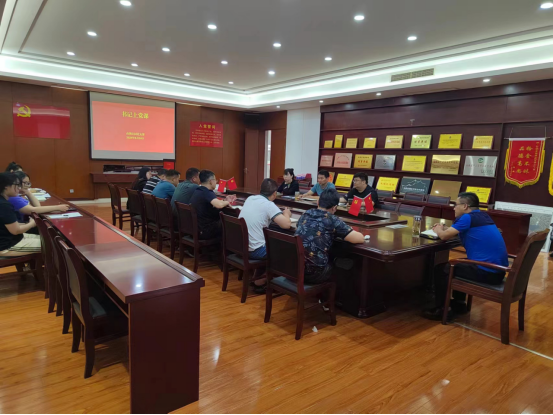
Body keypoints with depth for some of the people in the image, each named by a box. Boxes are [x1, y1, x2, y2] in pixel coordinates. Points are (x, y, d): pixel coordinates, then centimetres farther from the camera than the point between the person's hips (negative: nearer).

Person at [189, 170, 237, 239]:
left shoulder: (197, 191, 6)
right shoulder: (207, 193, -22)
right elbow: (219, 205, -37)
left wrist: (225, 200, 7)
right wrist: (227, 202, -17)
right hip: (205, 232, -9)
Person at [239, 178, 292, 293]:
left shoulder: (250, 198, 7)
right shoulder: (269, 205, -15)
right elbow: (287, 224, -20)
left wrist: (280, 214, 20)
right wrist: (286, 214, 2)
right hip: (254, 251, -7)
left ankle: (258, 278, 30)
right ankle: (260, 281, 21)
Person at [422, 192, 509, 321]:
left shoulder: (468, 217, -12)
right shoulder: (483, 216, 14)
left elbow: (444, 236, -9)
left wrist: (438, 230, 11)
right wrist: (443, 228, 16)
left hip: (487, 272, -9)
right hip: (498, 270, 9)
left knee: (442, 269, 3)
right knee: (458, 264, 28)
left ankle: (440, 309, 10)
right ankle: (459, 303, 31)